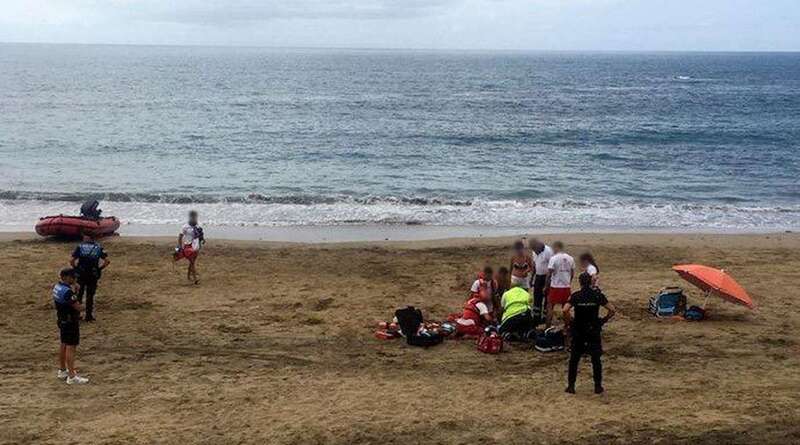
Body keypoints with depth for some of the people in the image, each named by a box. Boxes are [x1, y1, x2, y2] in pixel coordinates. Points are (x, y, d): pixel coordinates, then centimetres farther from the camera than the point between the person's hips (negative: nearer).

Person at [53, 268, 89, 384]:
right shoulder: (67, 292, -26)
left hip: (61, 320, 10)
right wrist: (82, 306, -3)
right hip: (71, 322, -10)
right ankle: (72, 377, -6)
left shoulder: (56, 287, 5)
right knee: (71, 347, -7)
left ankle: (62, 370, 34)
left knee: (63, 345, 21)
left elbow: (55, 304, 18)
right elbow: (78, 307, -24)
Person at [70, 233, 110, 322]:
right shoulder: (98, 247, 1)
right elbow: (107, 261, -8)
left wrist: (76, 268, 2)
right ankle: (89, 316, 14)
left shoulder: (79, 247, -2)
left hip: (81, 275, -1)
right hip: (93, 275, 1)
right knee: (90, 296, 12)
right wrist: (100, 268, 2)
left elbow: (71, 260, -13)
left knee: (79, 295, 15)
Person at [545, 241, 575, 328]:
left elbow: (549, 273, -12)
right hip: (567, 287, 5)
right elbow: (573, 273, 10)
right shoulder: (570, 258, 4)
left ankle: (548, 326, 4)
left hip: (555, 286, -5)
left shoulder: (554, 258, -12)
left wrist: (546, 286, -2)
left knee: (550, 306, 6)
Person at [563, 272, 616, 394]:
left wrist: (568, 322, -4)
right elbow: (612, 310, -6)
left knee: (574, 359, 9)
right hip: (594, 331, 1)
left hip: (577, 331, -1)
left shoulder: (575, 296, -7)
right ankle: (598, 386, 11)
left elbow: (565, 310, -20)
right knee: (596, 359, 9)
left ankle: (571, 386, 10)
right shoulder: (598, 295, -3)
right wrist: (603, 320, 5)